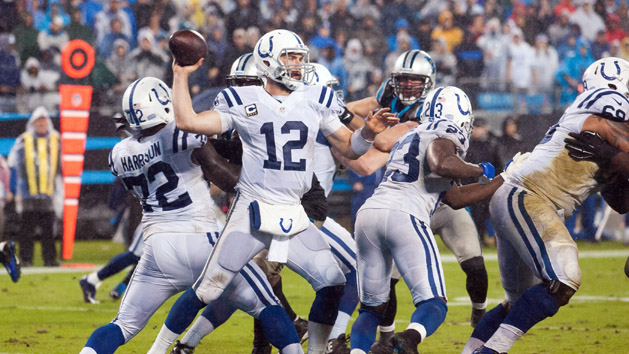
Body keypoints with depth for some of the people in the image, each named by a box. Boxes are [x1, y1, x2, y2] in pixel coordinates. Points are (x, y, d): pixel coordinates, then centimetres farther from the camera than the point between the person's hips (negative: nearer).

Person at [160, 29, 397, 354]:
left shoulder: (315, 101, 8)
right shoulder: (243, 102, -1)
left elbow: (348, 148, 14)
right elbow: (187, 121, -8)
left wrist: (368, 132, -6)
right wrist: (181, 76, -6)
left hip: (293, 217, 4)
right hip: (252, 212, -4)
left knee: (333, 284, -5)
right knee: (207, 290, -6)